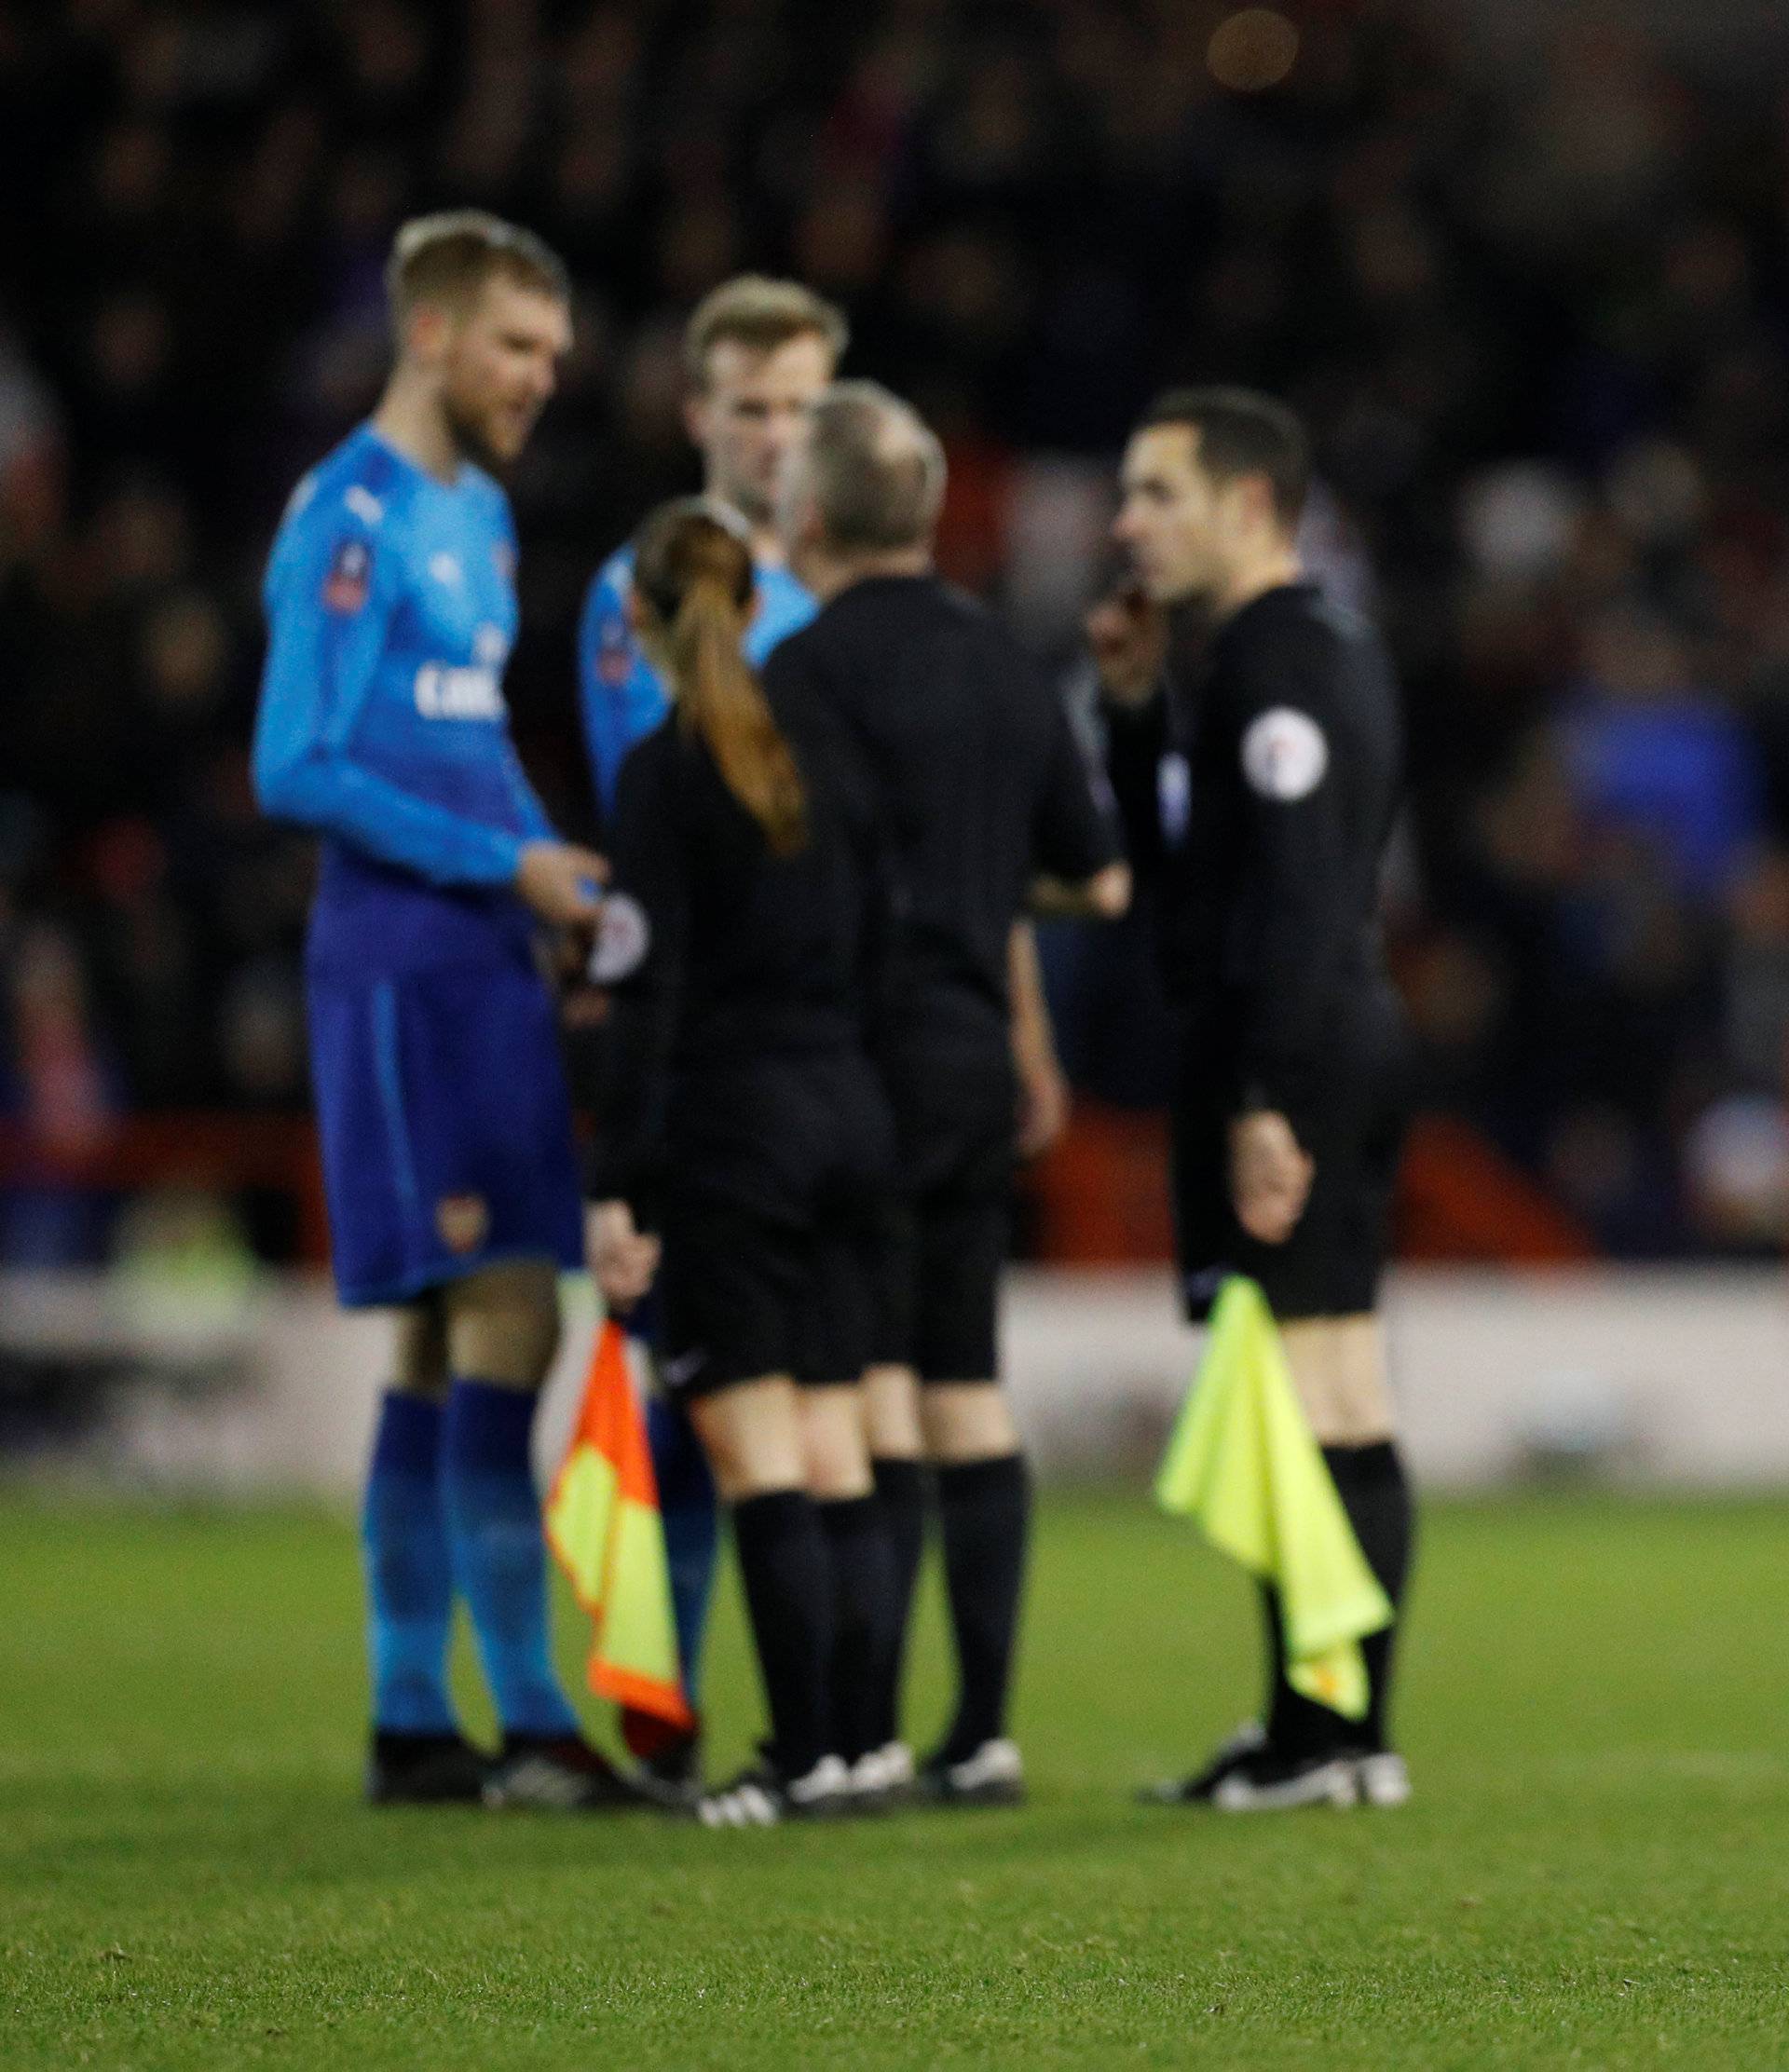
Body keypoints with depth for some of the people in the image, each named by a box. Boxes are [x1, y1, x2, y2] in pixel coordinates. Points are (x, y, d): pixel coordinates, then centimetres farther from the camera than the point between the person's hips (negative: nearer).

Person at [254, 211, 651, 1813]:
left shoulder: (478, 514, 18)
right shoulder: (351, 519, -10)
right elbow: (297, 769, -15)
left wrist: (574, 896, 11)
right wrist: (508, 866, -15)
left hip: (485, 964, 9)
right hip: (407, 962, -9)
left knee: (445, 1342, 10)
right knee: (504, 1322, -13)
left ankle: (411, 1723, 14)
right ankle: (531, 1726, -13)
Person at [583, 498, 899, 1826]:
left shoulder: (665, 773, -10)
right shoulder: (829, 750, 9)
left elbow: (649, 998, -13)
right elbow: (878, 952, 12)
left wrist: (619, 1184, -12)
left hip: (726, 1120, -6)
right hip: (848, 1111, 6)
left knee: (757, 1457, -5)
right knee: (836, 1455, 8)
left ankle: (805, 1757, -8)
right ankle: (853, 1741, 6)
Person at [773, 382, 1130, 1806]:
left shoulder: (811, 670, -10)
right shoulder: (1008, 670, 13)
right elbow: (1100, 881, 19)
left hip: (863, 1051, -7)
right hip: (977, 1053, 7)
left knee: (872, 1397, -8)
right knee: (968, 1393, 9)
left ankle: (866, 1735, -9)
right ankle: (984, 1733, 7)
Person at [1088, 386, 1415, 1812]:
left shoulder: (1270, 660, -12)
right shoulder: (1341, 650, 19)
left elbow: (1295, 893, -21)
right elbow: (1172, 863, 24)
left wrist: (1262, 1102, -25)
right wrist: (1140, 707, 14)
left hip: (1284, 1049, -10)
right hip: (1358, 1037, 10)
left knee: (1289, 1388, -10)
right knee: (1348, 1404, 10)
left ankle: (1309, 1736, -10)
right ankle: (1359, 1728, 13)